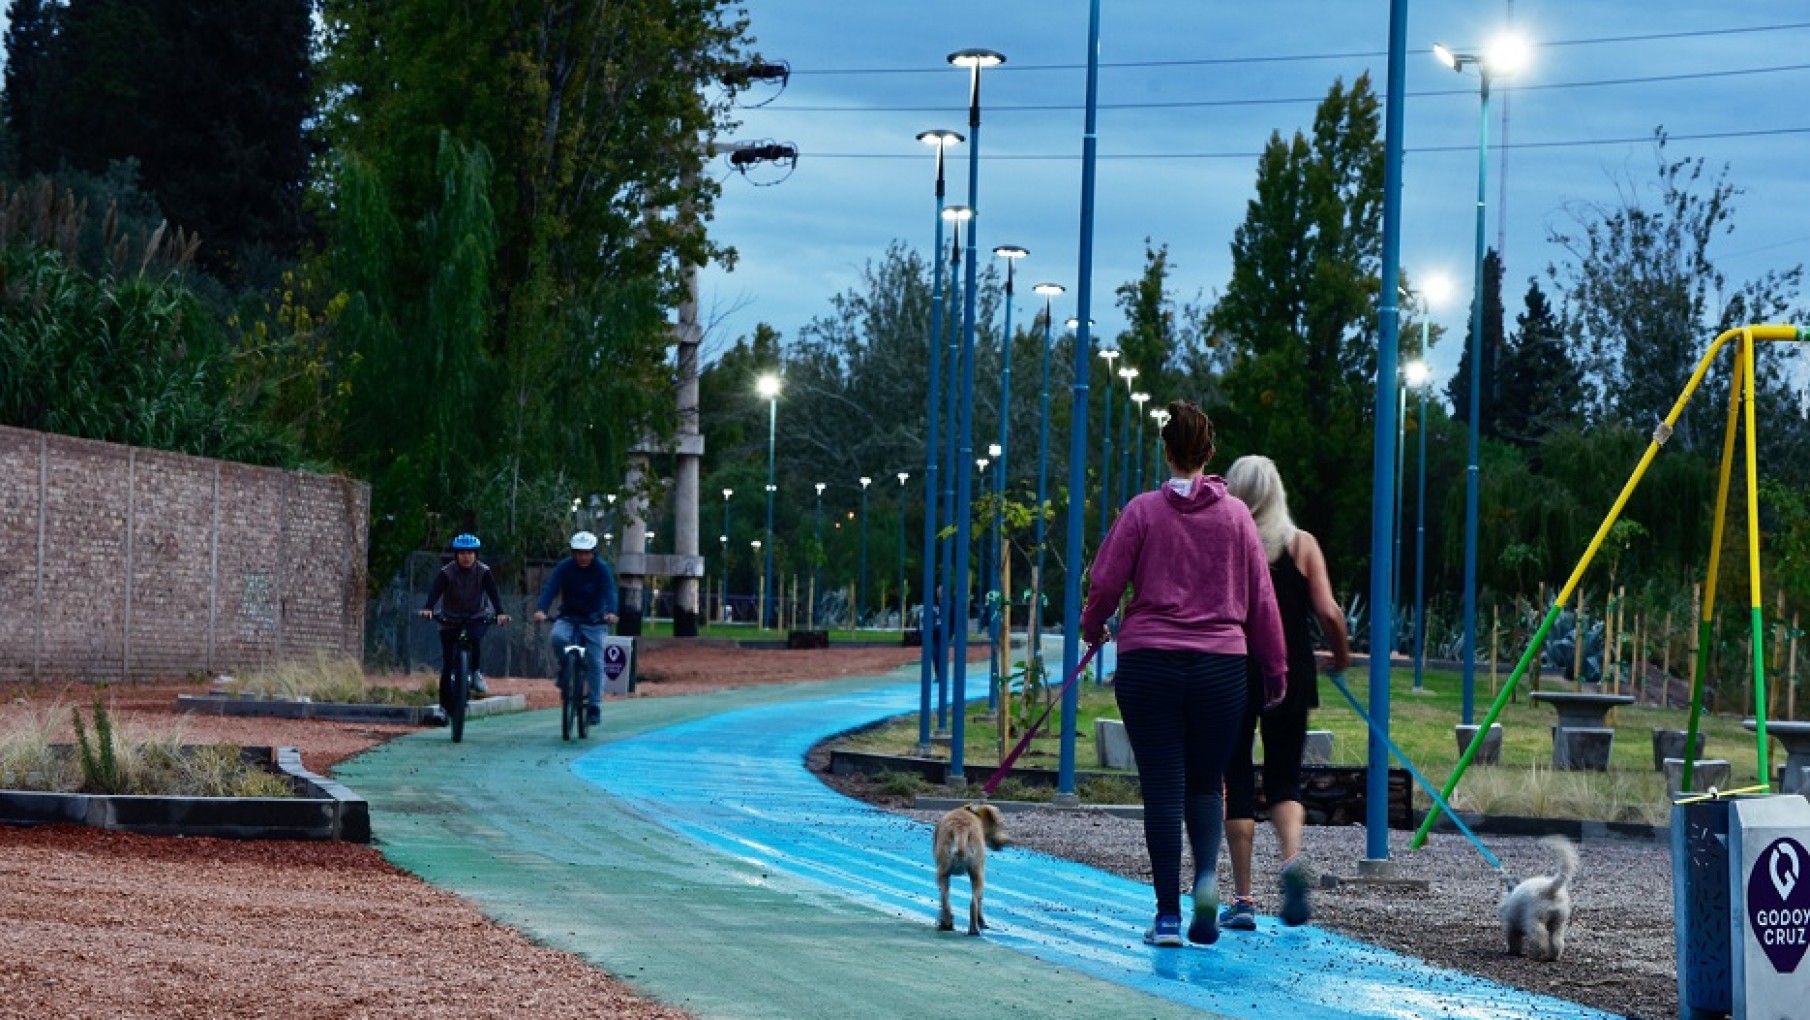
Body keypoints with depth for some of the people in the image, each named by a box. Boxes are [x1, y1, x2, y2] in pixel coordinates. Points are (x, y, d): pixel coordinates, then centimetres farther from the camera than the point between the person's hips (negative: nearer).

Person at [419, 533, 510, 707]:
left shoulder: (483, 572, -12)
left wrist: (500, 613, -42)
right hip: (451, 619, 0)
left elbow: (493, 593, -24)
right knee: (448, 664, -6)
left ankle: (475, 673, -10)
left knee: (475, 637, -34)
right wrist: (428, 609, -47)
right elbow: (435, 592, -27)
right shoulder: (446, 573, -13)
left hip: (477, 618, 0)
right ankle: (444, 705, 3)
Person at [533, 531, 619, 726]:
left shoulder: (602, 569, -11)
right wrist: (540, 610, -41)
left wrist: (611, 612, -46)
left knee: (595, 662, -8)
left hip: (594, 621, -1)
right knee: (558, 637, -30)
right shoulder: (565, 567, -9)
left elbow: (609, 592, -25)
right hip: (568, 618, 1)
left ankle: (594, 706, 0)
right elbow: (550, 588, -22)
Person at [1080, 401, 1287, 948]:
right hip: (1222, 666, 2)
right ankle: (1207, 875, -13)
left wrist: (1093, 626, 21)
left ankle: (1168, 915, 0)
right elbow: (1260, 598, 6)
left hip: (1149, 662, -2)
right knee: (1206, 784, 14)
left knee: (1162, 787, 2)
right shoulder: (1236, 515, 3)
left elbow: (1106, 581, 0)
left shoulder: (1144, 510, -2)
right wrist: (1274, 668, 14)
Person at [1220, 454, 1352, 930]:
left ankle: (1243, 898, 5)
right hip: (1290, 675, 1)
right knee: (1285, 779, 12)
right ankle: (1292, 856, -17)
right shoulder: (1302, 545, 1)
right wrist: (1341, 654, 13)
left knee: (1237, 782, 6)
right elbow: (1328, 613, -5)